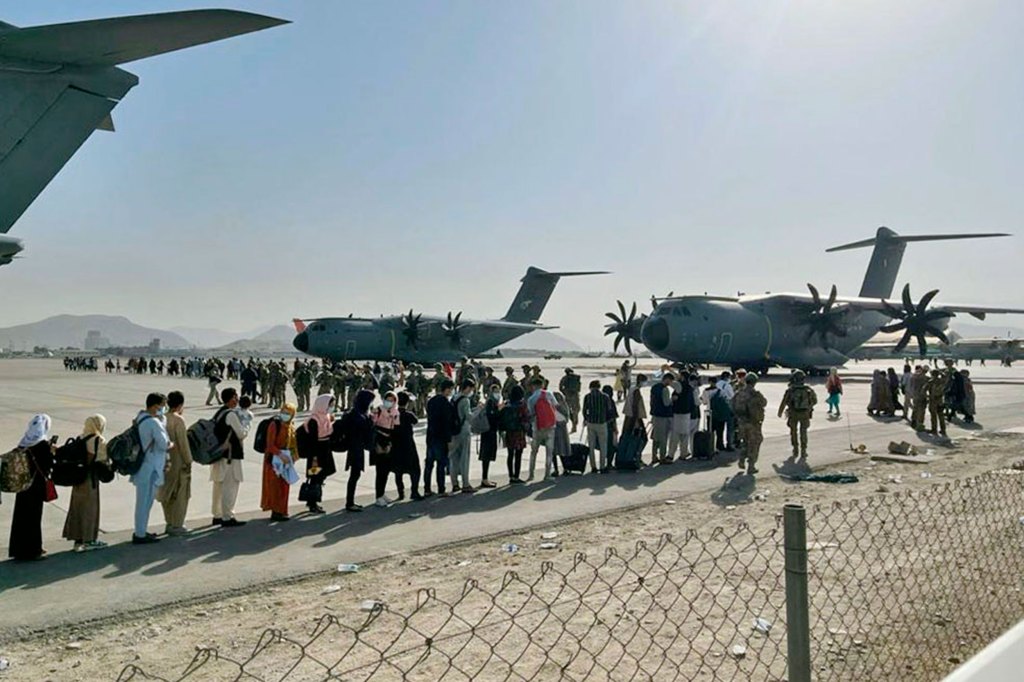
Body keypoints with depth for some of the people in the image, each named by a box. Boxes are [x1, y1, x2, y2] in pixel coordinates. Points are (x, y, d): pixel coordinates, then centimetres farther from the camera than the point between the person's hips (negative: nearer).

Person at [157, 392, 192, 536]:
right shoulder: (178, 420, -17)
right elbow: (183, 443, -17)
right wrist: (188, 461, -9)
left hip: (166, 460, 7)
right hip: (178, 462, -7)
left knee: (168, 493, 16)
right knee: (180, 494, 3)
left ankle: (169, 523, 26)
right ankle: (176, 525, 7)